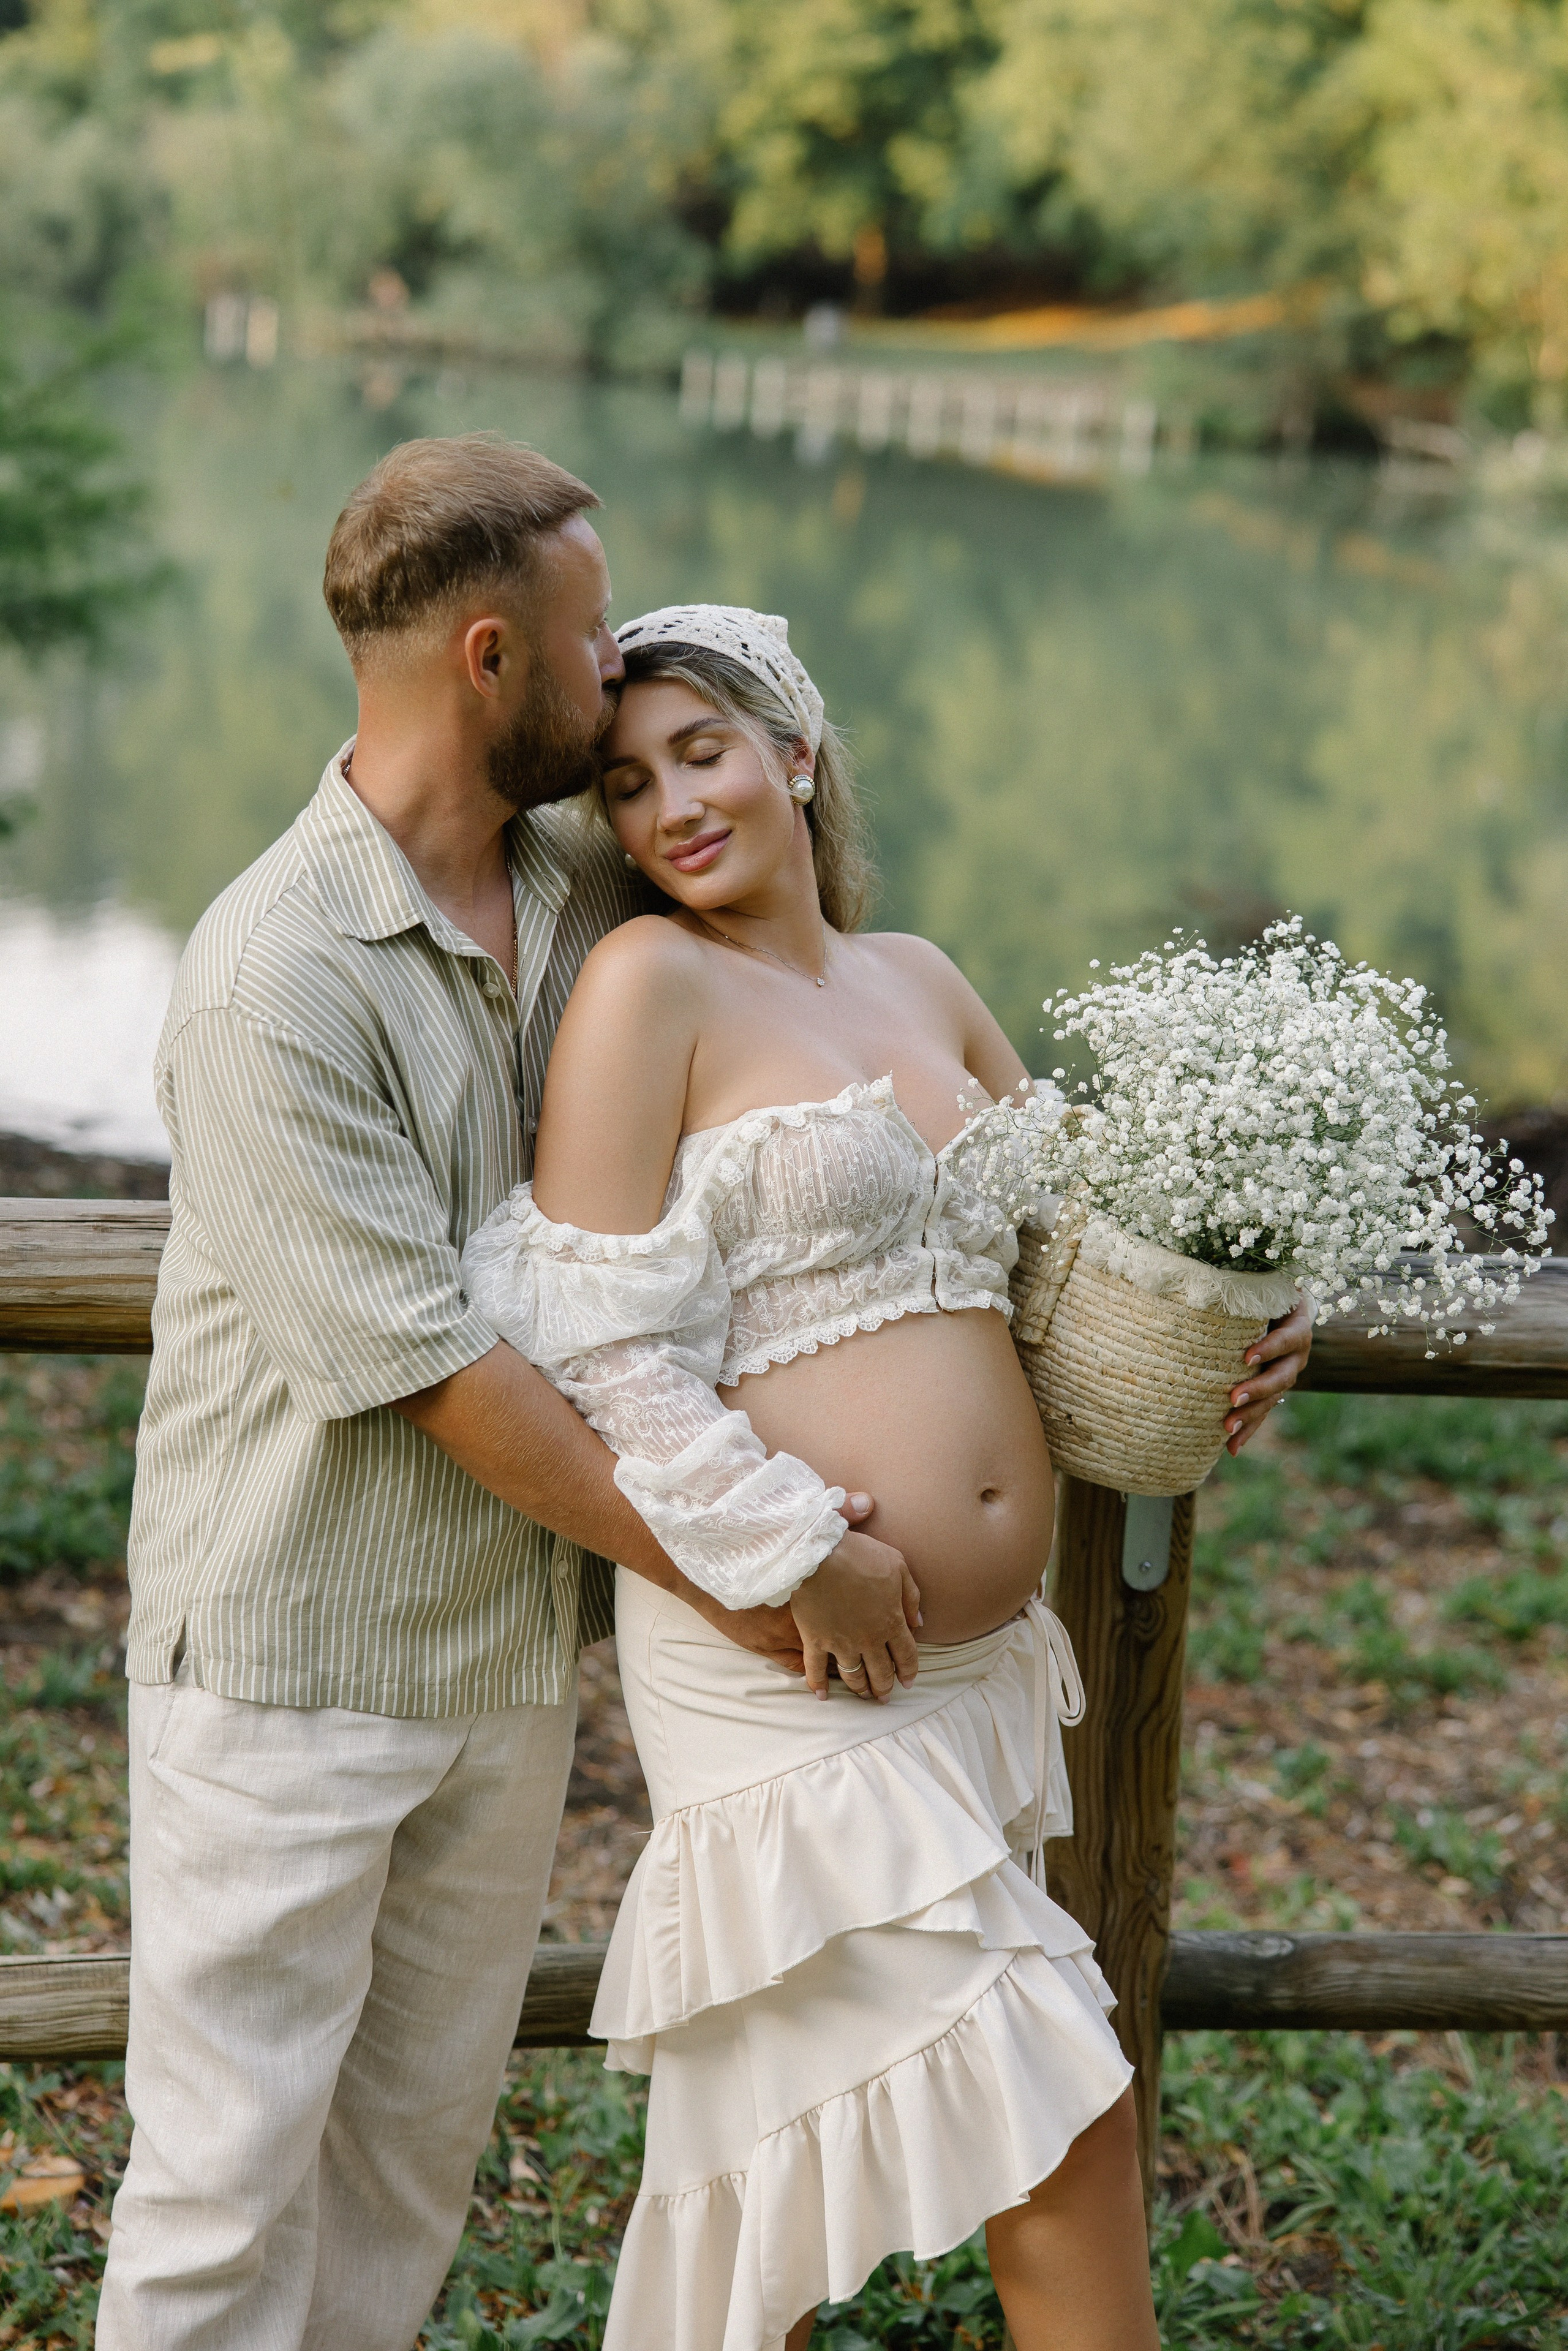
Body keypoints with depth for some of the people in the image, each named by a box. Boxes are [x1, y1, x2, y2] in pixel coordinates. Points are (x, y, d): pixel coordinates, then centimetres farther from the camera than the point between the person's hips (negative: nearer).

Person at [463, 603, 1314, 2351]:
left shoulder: (916, 981, 12)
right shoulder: (651, 982, -7)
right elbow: (594, 1340, -12)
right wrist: (796, 1554, -18)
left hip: (979, 1651, 6)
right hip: (786, 1665, -6)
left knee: (782, 2103, 17)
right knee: (1058, 2124, -3)